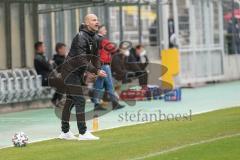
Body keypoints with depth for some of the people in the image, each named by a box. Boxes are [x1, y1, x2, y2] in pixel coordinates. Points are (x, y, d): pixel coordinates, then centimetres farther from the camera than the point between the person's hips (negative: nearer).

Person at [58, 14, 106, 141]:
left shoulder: (95, 38, 9)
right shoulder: (81, 37, -21)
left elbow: (95, 57, 12)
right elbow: (82, 59, -29)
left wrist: (98, 70, -6)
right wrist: (96, 72, -33)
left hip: (79, 72, 9)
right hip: (70, 71, -9)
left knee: (70, 101, 13)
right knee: (80, 100, -13)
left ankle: (65, 132, 19)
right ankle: (83, 133, -13)